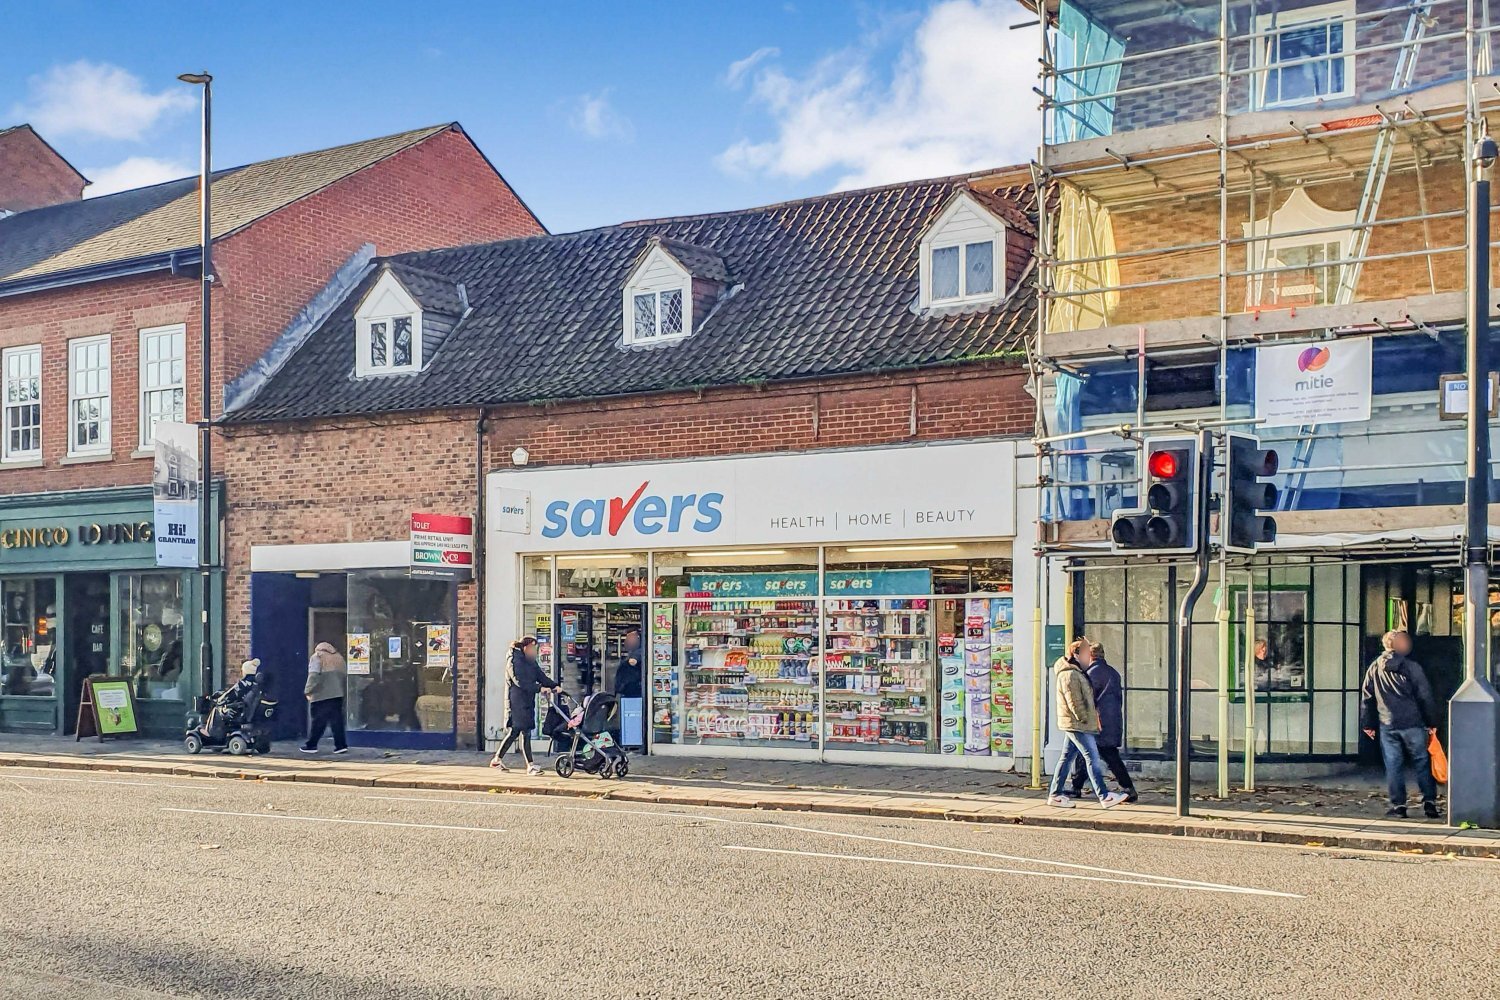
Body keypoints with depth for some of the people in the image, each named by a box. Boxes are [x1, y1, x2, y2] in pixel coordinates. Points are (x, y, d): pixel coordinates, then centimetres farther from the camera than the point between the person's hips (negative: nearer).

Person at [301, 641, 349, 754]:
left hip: (321, 695, -5)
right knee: (337, 721, 5)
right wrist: (344, 691, 19)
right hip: (337, 695, 5)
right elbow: (345, 676, 17)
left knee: (317, 721, 0)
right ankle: (341, 745, 0)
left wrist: (308, 691, -8)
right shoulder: (338, 658, 19)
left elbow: (313, 676, -12)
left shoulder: (317, 657, 2)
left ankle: (311, 746, 5)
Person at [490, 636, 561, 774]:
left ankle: (497, 759, 24)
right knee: (525, 732, -8)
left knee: (515, 731, 13)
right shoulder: (514, 661, -12)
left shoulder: (531, 662, 15)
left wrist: (555, 685, -6)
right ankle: (530, 765, -6)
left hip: (528, 701, 9)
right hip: (517, 702, -9)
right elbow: (520, 681, -21)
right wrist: (539, 688, -25)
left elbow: (541, 676, 9)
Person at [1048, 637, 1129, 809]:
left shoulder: (1077, 672, 17)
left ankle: (1055, 795, 13)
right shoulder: (1069, 675, -17)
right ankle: (1104, 796, -8)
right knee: (1093, 758, -9)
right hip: (1077, 724, -11)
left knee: (1067, 757, 11)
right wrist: (1086, 719, -15)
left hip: (1075, 724, 11)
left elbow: (1085, 698, 26)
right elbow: (1074, 702, -20)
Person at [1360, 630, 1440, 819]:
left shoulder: (1375, 668, 5)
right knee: (1422, 762, 7)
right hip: (1413, 724, -2)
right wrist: (1432, 722, 3)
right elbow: (1425, 696, -5)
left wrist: (1367, 723, 17)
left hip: (1387, 725, 2)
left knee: (1393, 765, 5)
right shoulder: (1412, 667, -5)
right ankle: (1429, 802, 5)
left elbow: (1366, 697, 9)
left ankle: (1398, 805, 5)